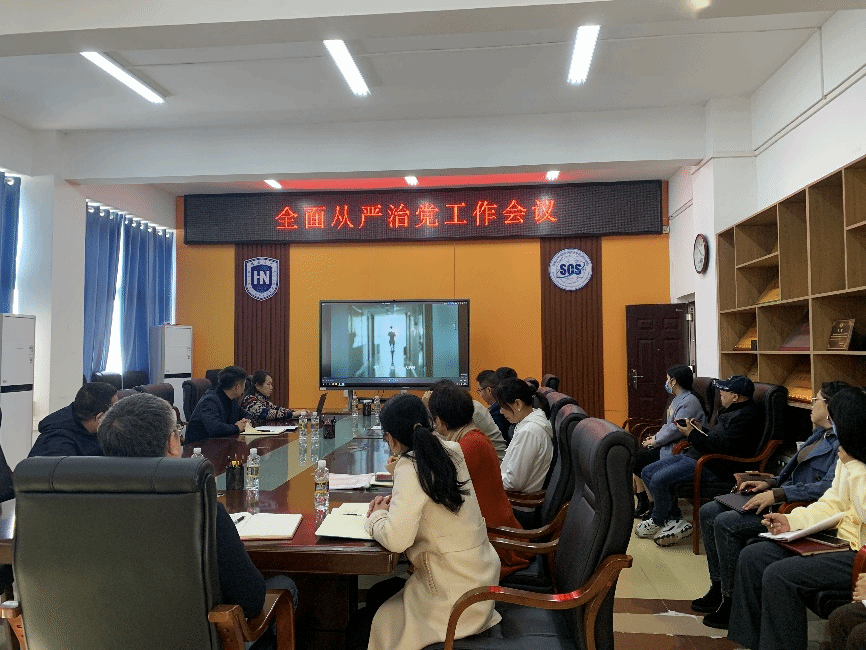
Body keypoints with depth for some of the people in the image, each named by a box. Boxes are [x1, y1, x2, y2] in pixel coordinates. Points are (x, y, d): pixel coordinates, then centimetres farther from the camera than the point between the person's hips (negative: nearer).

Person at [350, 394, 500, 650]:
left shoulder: (410, 469, -24)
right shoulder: (451, 451, -1)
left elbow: (396, 539, -32)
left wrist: (377, 516, -12)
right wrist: (394, 502, 4)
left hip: (454, 597, -8)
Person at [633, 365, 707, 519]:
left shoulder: (689, 401, -17)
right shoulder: (678, 399, 17)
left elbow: (676, 429, -24)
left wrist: (655, 441, -14)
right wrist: (656, 437, 6)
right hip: (670, 445, 10)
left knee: (639, 460, -11)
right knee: (636, 454, 1)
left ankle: (652, 505, 2)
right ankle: (642, 503, 4)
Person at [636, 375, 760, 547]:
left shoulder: (744, 417, -14)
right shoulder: (730, 411, 19)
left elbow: (721, 446, -22)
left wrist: (692, 434, -16)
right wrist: (700, 430, 14)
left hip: (711, 466, -11)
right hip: (693, 456, 12)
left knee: (659, 480, -25)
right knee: (647, 473, 3)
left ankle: (657, 522, 1)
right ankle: (675, 520, 0)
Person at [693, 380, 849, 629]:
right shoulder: (819, 435, 18)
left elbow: (829, 486, -26)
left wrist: (777, 494, -29)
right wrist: (769, 483, 9)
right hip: (782, 499, 11)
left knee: (726, 523, -24)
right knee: (708, 512, 1)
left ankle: (733, 601, -9)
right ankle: (719, 588, 9)